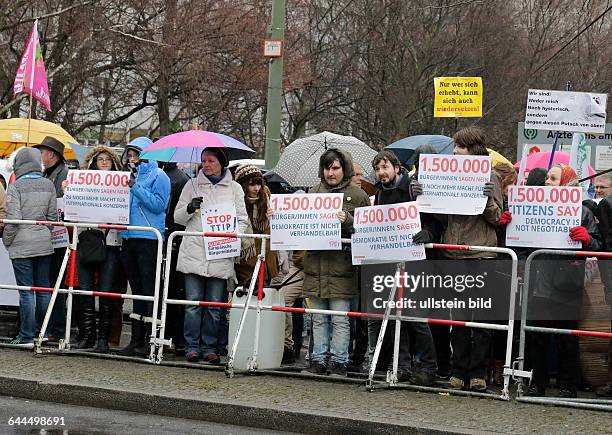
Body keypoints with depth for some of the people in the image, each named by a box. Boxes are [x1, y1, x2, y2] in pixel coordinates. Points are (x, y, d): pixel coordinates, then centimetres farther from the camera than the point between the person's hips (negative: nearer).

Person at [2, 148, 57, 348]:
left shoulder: (15, 187, -10)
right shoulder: (48, 185, 4)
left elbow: (13, 219, -13)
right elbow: (53, 215, 7)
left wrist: (6, 241, 0)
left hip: (22, 246, -5)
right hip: (44, 244, 5)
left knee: (26, 291, -3)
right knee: (43, 288, 12)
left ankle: (27, 337, -2)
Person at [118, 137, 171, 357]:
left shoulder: (158, 176, -1)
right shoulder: (130, 176, 20)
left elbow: (158, 205, -13)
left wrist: (135, 187, -17)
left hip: (149, 239, -7)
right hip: (129, 238, 7)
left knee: (150, 291, -9)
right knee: (137, 291, 10)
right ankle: (136, 340, 12)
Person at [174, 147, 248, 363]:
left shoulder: (234, 188, 11)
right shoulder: (192, 185, 11)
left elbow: (242, 220, 12)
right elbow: (178, 217, 12)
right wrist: (189, 209, -9)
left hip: (220, 254, 0)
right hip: (193, 253, 0)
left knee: (215, 304, 1)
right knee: (193, 303, -3)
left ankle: (209, 347, 8)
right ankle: (192, 347, 3)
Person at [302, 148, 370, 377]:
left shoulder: (357, 195, 0)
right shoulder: (314, 192, 13)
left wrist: (347, 220, -22)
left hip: (341, 266, -4)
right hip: (315, 265, 4)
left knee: (340, 319, -1)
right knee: (318, 318, 10)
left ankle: (339, 362, 4)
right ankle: (318, 360, 16)